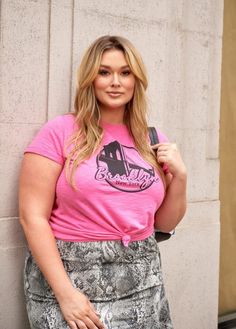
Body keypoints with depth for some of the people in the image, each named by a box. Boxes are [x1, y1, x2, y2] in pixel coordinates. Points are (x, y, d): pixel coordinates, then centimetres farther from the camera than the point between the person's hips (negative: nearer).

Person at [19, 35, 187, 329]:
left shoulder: (153, 141, 7)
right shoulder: (60, 132, -7)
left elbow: (165, 223, 13)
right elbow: (33, 216, -11)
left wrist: (179, 175, -3)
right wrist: (65, 292, -16)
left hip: (143, 280, 5)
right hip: (72, 276, -4)